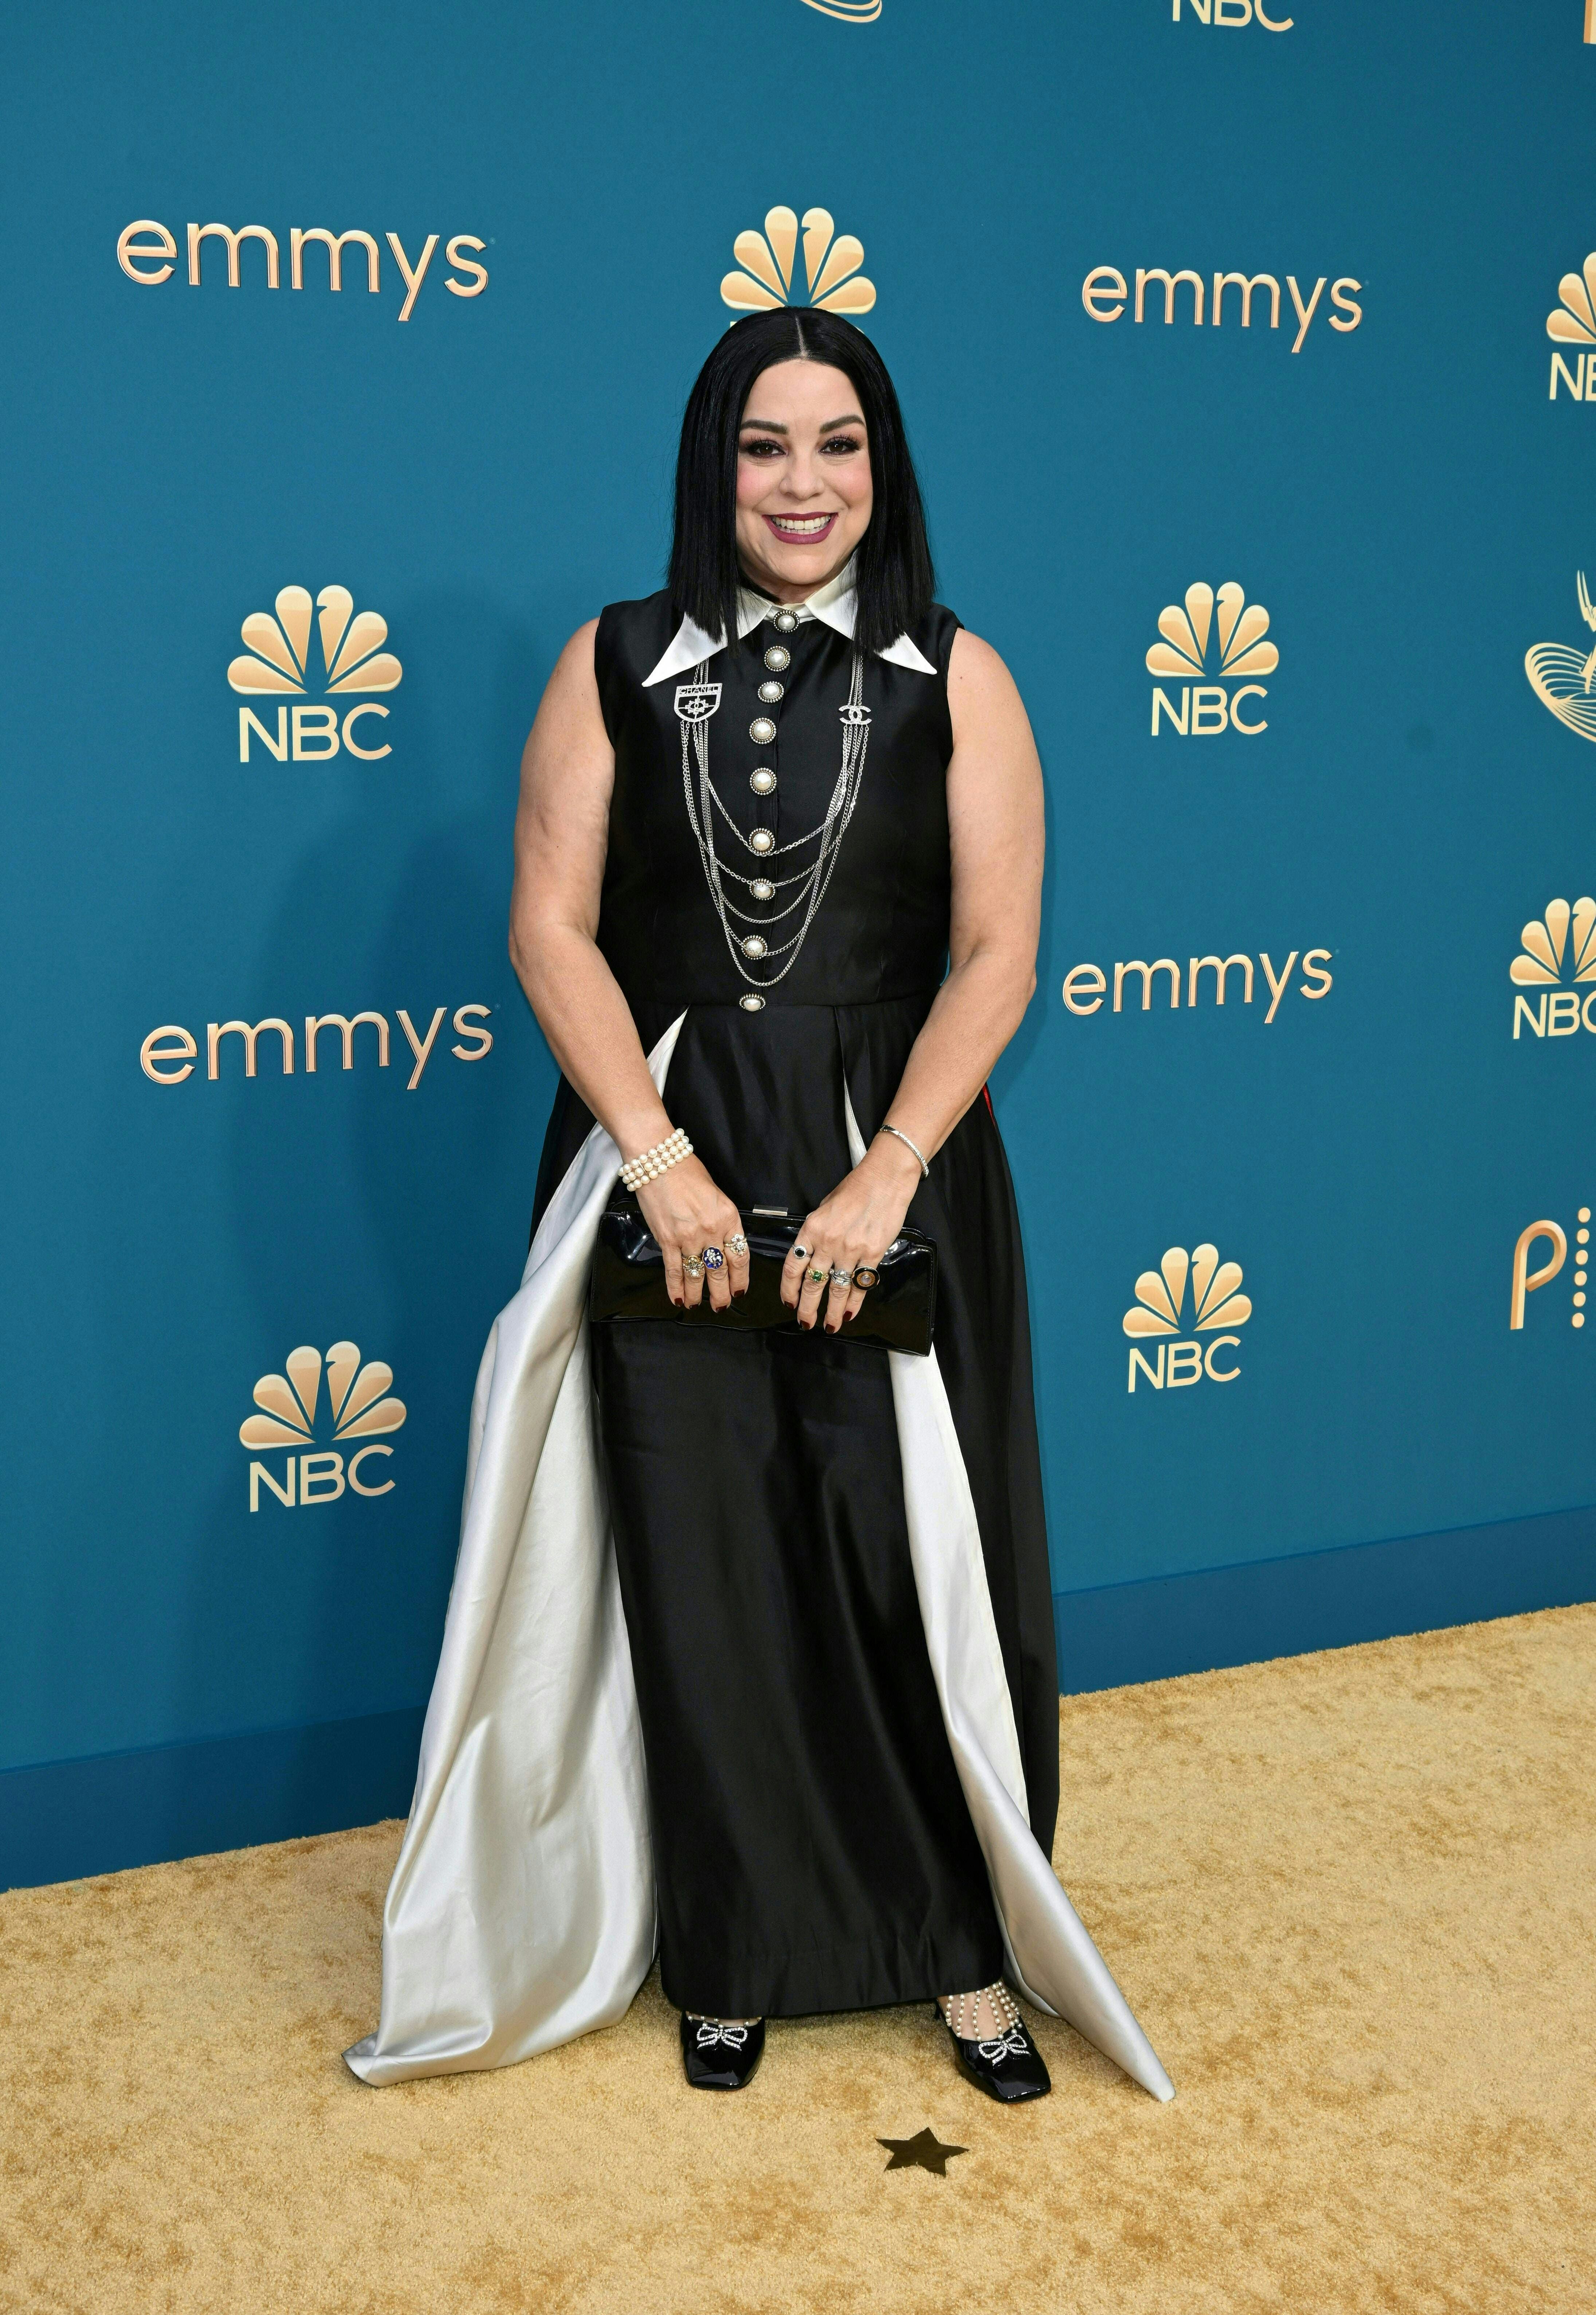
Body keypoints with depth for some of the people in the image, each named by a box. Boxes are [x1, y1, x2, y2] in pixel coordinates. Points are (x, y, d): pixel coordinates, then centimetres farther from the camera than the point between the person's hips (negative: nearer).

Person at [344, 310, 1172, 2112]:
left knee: (922, 1565, 3)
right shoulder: (617, 664, 3)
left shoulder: (954, 679, 2)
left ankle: (964, 1947, 22)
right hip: (668, 1175, 1)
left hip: (894, 1169, 0)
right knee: (699, 1571, 6)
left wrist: (884, 1179, -15)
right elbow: (552, 927, -3)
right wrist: (664, 1162, -13)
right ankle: (737, 1953, 25)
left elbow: (994, 954, -4)